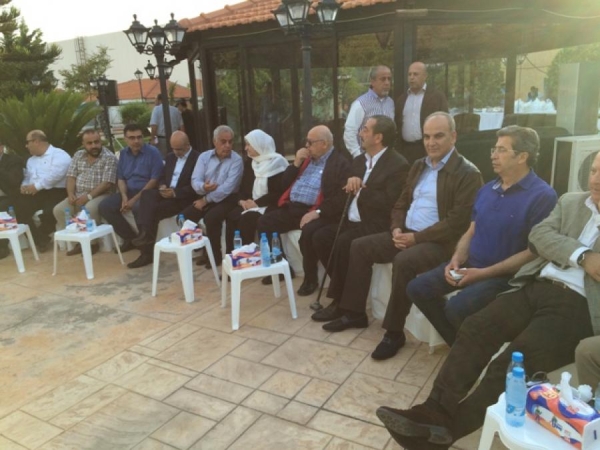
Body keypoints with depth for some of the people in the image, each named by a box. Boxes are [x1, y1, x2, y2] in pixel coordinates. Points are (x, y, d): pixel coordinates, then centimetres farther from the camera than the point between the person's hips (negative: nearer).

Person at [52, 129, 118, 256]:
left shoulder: (109, 157, -9)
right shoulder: (78, 155, 11)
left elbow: (107, 183, -16)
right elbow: (71, 176, 8)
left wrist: (89, 196, -23)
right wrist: (71, 194, -10)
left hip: (100, 195, -6)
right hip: (78, 194, 6)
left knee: (89, 208, -35)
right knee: (58, 210, -13)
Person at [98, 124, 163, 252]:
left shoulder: (153, 152, -8)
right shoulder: (123, 153, 10)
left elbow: (154, 180, -14)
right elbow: (120, 178, 12)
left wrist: (135, 199, -18)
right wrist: (124, 197, -9)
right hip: (129, 191, 7)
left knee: (138, 207, -37)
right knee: (104, 206, -10)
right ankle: (130, 237, 0)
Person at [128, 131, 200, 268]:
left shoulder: (197, 158, -6)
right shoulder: (170, 156, 18)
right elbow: (162, 177, 19)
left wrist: (175, 192, -21)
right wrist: (162, 187, -4)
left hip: (183, 198, -7)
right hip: (167, 193, 7)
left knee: (153, 210, -26)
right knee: (146, 194, -24)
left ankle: (147, 252, -19)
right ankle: (145, 234, -29)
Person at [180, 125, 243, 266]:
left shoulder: (236, 160, -8)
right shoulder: (204, 156, 6)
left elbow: (228, 187, -18)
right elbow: (195, 180, -3)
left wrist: (206, 200, -16)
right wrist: (203, 187, -28)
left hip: (226, 199, -5)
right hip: (205, 197, 5)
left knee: (211, 218, -31)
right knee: (184, 216, -15)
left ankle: (215, 254, -10)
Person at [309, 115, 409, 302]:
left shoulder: (398, 164, -11)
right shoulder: (359, 160, 15)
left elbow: (389, 203, -20)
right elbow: (345, 193, 16)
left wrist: (362, 189, -17)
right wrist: (349, 183, -7)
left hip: (375, 224, -8)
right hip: (352, 221, 8)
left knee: (343, 243, -29)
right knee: (320, 236, -9)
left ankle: (338, 298, -12)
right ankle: (343, 286, 3)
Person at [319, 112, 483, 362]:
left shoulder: (467, 173, -11)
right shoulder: (418, 166, 14)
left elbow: (457, 222, -19)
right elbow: (401, 203, 17)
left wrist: (417, 238, -20)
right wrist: (397, 228, -4)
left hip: (439, 242, -8)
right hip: (406, 233, 8)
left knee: (404, 261, -34)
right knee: (359, 246, -1)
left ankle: (394, 331, -17)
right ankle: (354, 312, 9)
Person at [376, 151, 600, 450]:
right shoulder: (570, 202, 21)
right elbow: (538, 236, 3)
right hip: (536, 287, 5)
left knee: (513, 362, -24)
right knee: (474, 329, -17)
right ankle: (433, 411, -17)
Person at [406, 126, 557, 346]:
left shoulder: (542, 195, -12)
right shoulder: (486, 190, 11)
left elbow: (534, 251, -16)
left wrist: (484, 273, -19)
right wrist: (457, 258, -6)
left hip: (505, 274, -7)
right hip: (471, 264, 7)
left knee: (457, 307, -30)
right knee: (418, 288, -8)